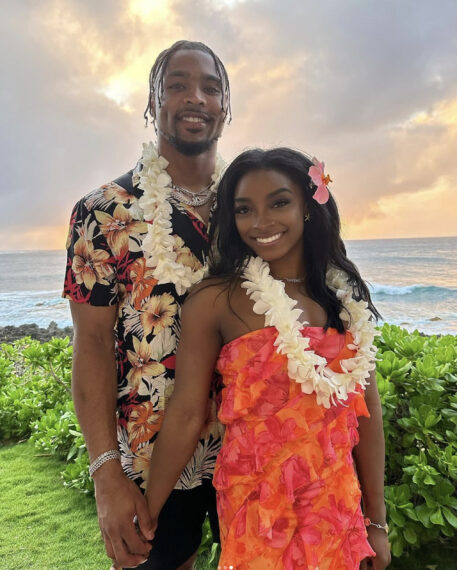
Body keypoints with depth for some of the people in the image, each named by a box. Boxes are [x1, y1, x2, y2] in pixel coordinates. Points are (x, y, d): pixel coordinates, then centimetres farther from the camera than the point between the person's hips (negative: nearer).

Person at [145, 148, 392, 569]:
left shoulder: (345, 291, -1)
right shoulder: (215, 299, -14)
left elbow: (366, 407, 1)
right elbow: (186, 415, -12)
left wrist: (376, 520, 5)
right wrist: (146, 518, -7)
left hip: (340, 503, 5)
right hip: (258, 508, -4)